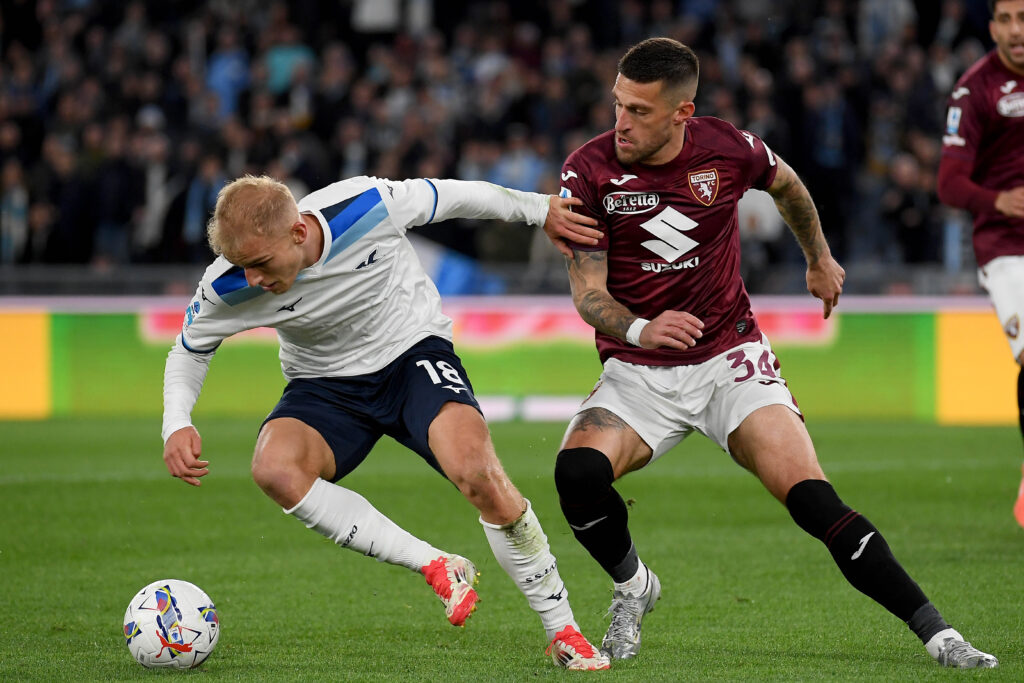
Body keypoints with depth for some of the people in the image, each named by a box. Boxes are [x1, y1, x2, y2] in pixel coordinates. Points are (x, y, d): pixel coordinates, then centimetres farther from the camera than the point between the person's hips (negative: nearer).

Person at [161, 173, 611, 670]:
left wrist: (540, 210, 6)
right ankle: (436, 568, -20)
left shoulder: (367, 206, -26)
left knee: (476, 471, -30)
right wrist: (176, 425, -17)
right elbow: (190, 350, 1)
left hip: (415, 353, -2)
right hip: (326, 386, 2)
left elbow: (453, 197, -7)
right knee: (273, 467, -31)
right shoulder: (227, 288, -20)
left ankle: (562, 631, -12)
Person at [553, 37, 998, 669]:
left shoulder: (728, 150, -9)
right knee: (577, 472, -27)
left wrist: (820, 260, 31)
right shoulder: (590, 171, -12)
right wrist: (639, 330, -33)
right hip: (637, 372, 0)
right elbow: (587, 292, -12)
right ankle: (633, 585, 4)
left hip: (730, 358, 0)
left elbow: (786, 185, 16)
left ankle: (935, 632, -12)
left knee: (813, 499, -17)